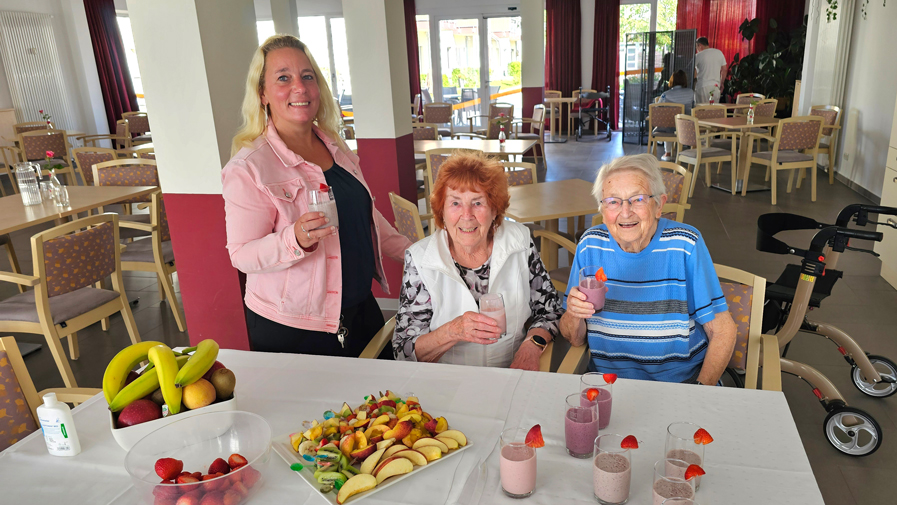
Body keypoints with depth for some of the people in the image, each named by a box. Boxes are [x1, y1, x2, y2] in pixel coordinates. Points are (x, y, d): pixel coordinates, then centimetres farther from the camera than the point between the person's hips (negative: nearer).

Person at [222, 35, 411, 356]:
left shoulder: (335, 147, 6)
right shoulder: (247, 168, -16)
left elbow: (366, 214, 17)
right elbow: (241, 254, -16)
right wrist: (295, 240, -34)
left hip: (361, 309, 7)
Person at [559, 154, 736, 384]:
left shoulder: (685, 245, -8)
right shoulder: (590, 245, -4)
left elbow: (723, 330, -3)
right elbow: (575, 339, 1)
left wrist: (700, 392, -17)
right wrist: (574, 316, -21)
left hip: (681, 382, -2)